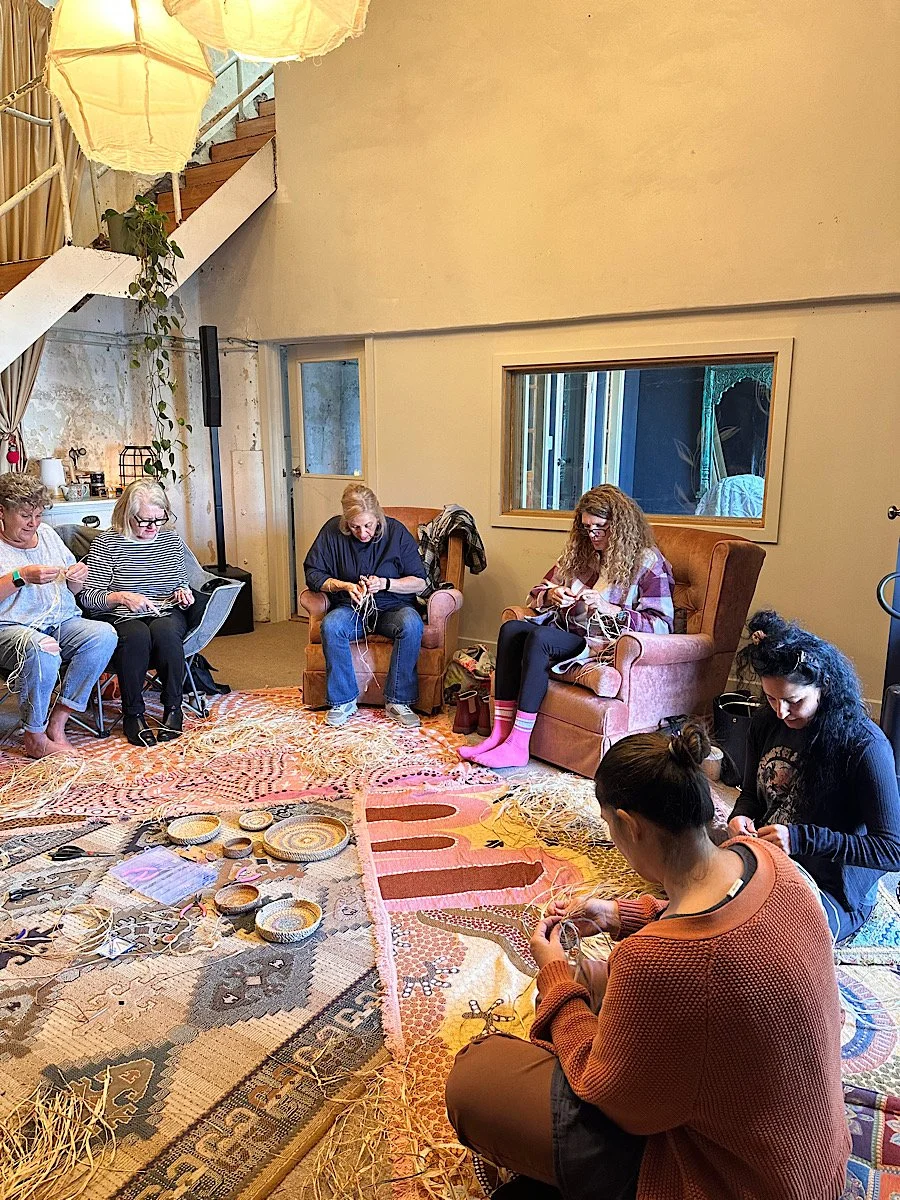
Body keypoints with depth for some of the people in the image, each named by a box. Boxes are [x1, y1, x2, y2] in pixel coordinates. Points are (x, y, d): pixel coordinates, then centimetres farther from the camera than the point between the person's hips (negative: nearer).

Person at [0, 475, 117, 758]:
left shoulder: (48, 534, 20)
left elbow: (72, 592, 23)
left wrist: (77, 579, 1)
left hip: (63, 623, 6)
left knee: (104, 634, -25)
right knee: (42, 648, -39)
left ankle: (57, 722, -19)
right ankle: (35, 738, -21)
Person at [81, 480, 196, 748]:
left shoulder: (171, 540, 10)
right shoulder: (106, 543, -2)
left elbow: (183, 583, 25)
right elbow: (88, 597, -5)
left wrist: (183, 593, 1)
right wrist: (123, 597, -21)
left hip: (168, 614, 2)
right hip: (123, 617, -2)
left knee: (165, 631, -34)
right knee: (136, 635, -37)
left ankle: (173, 707, -17)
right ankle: (133, 713, -19)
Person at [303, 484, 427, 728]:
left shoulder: (396, 531, -6)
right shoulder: (333, 530, -4)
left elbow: (420, 583, -4)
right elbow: (312, 574, 1)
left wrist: (385, 584, -20)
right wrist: (344, 586, -16)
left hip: (392, 607, -1)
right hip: (351, 608, 1)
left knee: (412, 624, -34)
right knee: (330, 625, -33)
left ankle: (397, 702, -24)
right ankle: (343, 701, -20)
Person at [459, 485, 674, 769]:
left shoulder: (648, 562, -3)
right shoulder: (580, 553, 16)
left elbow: (661, 625, -11)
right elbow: (536, 595, 22)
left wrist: (607, 608, -20)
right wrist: (551, 596, -3)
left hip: (604, 645, -7)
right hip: (569, 633, 7)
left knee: (540, 638, -31)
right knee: (511, 628, -21)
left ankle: (518, 745, -30)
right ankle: (501, 732, -26)